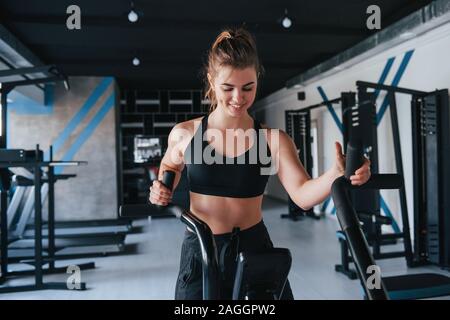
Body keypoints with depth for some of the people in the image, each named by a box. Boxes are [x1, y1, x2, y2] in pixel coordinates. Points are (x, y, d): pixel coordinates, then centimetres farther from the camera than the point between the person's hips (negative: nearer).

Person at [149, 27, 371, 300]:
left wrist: (337, 173, -37)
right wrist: (161, 191, -6)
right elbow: (168, 169, 15)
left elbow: (303, 195, -18)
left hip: (254, 249, 0)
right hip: (200, 253, 1)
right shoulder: (184, 134, -4)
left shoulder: (273, 139, -7)